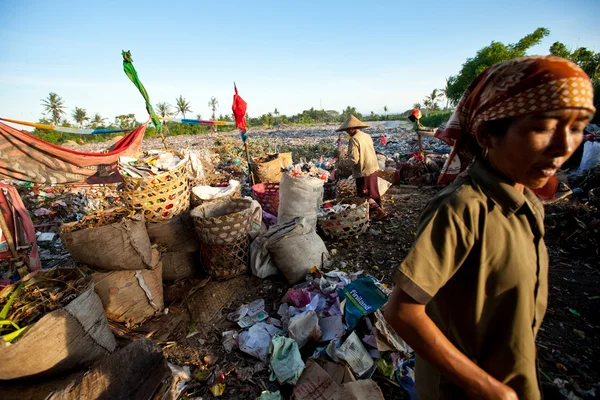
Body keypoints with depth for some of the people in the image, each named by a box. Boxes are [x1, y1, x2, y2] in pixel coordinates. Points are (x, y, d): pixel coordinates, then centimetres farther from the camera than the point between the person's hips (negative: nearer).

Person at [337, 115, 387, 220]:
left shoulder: (354, 139, -21)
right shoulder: (366, 136, 5)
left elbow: (354, 160, -25)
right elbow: (370, 152, 12)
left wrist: (346, 160, -8)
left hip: (363, 171, -8)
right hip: (373, 168, 9)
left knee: (364, 195, 6)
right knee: (372, 191, 24)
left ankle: (380, 212, 8)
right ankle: (379, 207, 39)